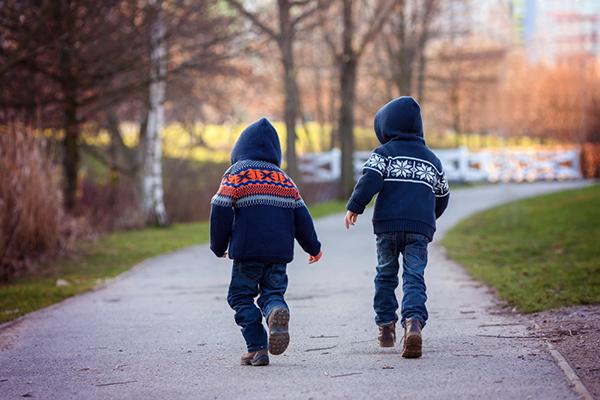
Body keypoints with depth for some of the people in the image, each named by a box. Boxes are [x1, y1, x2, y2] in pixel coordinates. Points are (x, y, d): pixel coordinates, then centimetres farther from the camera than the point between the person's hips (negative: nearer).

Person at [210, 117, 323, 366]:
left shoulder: (235, 175, 2)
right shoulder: (284, 178, 15)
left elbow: (220, 211, -5)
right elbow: (301, 215, 14)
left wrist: (218, 247, 7)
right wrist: (313, 247, 24)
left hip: (247, 251, -3)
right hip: (280, 252, 3)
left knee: (242, 297, 9)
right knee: (272, 292, 11)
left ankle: (257, 348, -4)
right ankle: (276, 310, -26)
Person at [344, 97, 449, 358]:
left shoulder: (383, 153, 7)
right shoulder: (431, 159, 21)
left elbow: (370, 179, -11)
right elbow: (442, 197, 29)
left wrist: (354, 207, -9)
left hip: (388, 226, -2)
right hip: (420, 229, 2)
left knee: (386, 275, 16)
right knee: (414, 278, -5)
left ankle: (386, 327, 17)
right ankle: (413, 322, -30)